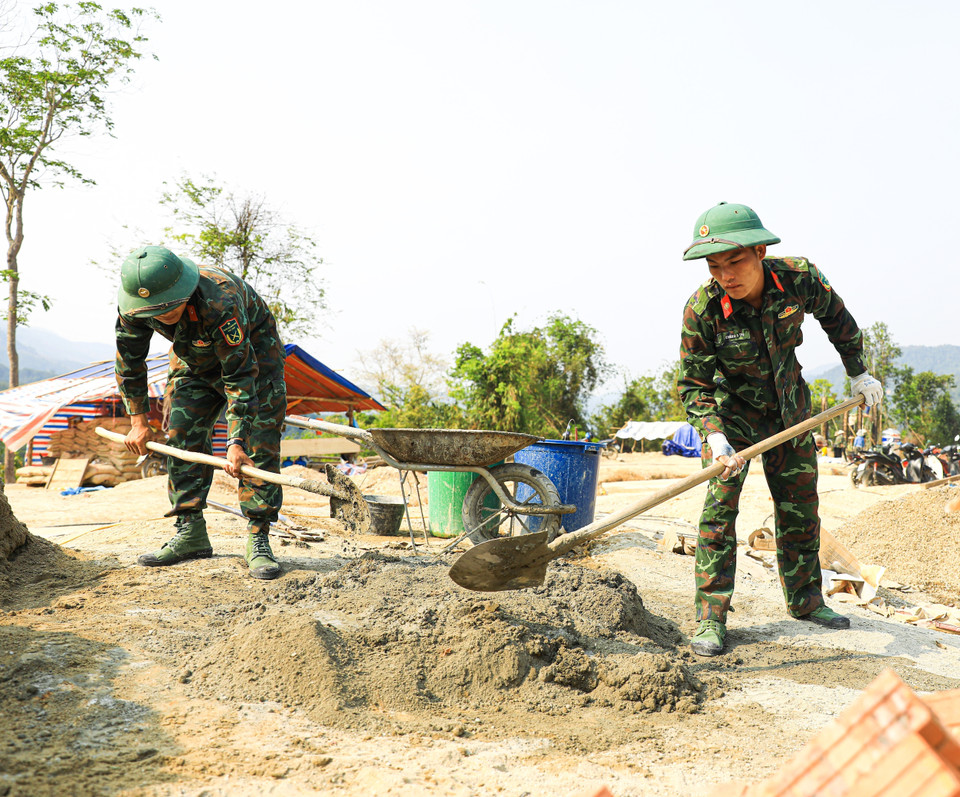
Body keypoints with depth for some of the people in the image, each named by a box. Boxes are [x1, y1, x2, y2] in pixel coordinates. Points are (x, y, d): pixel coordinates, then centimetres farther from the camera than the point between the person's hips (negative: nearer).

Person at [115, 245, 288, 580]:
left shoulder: (221, 302, -42)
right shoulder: (133, 306, -24)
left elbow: (240, 375, -38)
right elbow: (129, 360, -7)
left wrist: (236, 442, -40)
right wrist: (138, 420, -3)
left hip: (251, 349, -5)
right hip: (193, 357, 6)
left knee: (257, 445, -16)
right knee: (181, 436, -2)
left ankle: (257, 540, -13)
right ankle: (190, 533, 6)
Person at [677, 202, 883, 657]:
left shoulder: (799, 278, -22)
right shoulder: (701, 310, -29)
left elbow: (836, 317, 1)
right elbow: (693, 384, -22)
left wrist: (858, 373, 10)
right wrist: (715, 438, -37)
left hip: (789, 407, 4)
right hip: (730, 412, -3)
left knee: (800, 504, 11)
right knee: (720, 504, -15)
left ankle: (805, 600, 29)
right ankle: (710, 617, -8)